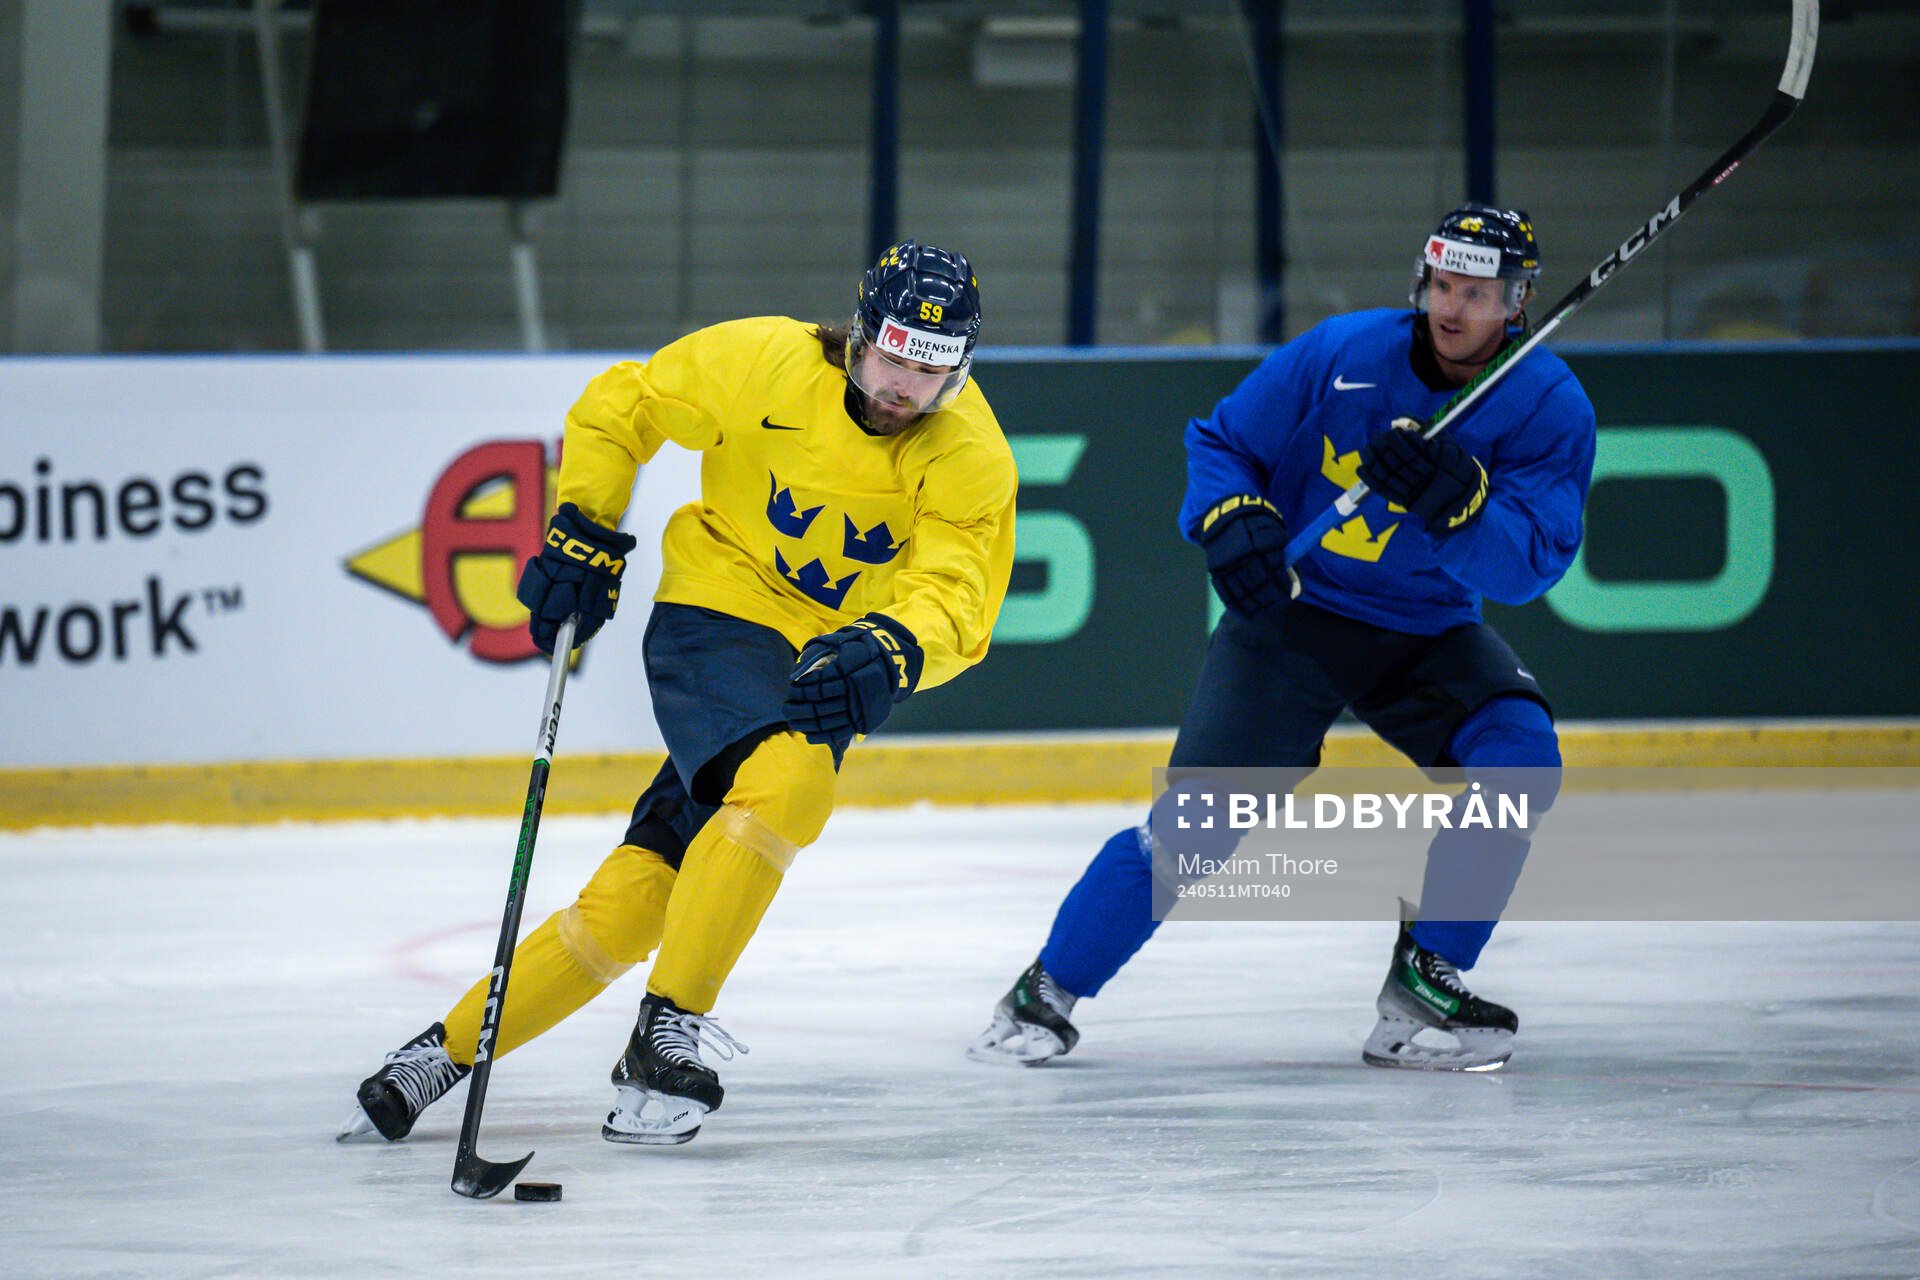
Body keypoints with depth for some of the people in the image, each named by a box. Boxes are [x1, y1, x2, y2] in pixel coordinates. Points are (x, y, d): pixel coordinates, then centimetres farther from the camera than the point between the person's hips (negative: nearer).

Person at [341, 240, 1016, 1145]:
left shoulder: (971, 459, -11)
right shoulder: (762, 363, -14)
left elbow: (958, 597, -22)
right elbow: (620, 407, 1)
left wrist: (884, 655, -42)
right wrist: (584, 534, -7)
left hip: (821, 663, 3)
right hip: (716, 619, -3)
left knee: (642, 889, -6)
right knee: (789, 780, -32)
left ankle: (451, 1050, 5)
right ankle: (666, 1031, -23)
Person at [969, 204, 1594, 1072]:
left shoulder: (1550, 407, -12)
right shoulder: (1341, 355, -12)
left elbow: (1531, 564, -21)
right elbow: (1219, 440, -1)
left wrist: (1455, 497, -38)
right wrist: (1231, 517, -22)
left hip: (1428, 633, 2)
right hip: (1289, 611, -2)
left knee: (1517, 757, -23)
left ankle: (1424, 984, -10)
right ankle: (1046, 993, 0)